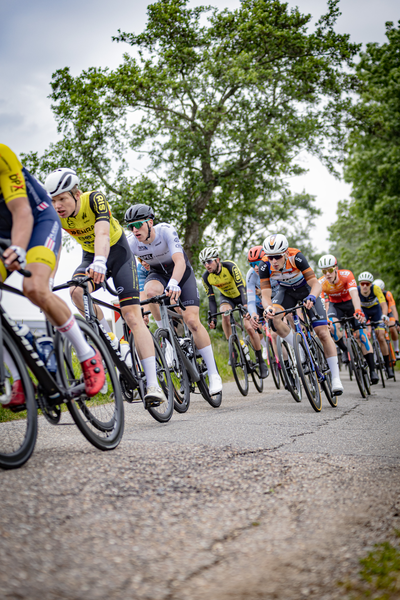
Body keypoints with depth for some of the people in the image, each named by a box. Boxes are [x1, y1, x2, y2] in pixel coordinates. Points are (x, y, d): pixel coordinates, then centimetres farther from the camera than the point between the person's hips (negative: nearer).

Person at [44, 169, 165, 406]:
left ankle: (153, 384, -21)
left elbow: (102, 233, -43)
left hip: (118, 253, -4)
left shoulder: (95, 199, -28)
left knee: (133, 315, -18)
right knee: (77, 291, -32)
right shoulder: (55, 214, -15)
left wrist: (99, 262, -61)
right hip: (90, 257, 4)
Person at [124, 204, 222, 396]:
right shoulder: (131, 243, -21)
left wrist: (174, 283, -60)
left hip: (181, 272, -2)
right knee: (150, 291, -36)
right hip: (158, 273, 3)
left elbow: (180, 261, -41)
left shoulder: (166, 231, -31)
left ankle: (214, 374, -8)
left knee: (192, 321, -16)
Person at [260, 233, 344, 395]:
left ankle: (336, 378, -3)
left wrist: (311, 297, -56)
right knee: (274, 318, -30)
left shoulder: (296, 257, -33)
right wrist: (268, 308, -48)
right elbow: (265, 295, -26)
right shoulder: (265, 265, -26)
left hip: (306, 289, -2)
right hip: (286, 291, 2)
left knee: (323, 333, -12)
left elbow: (316, 283, -34)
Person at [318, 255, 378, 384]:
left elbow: (354, 294, -41)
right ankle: (345, 350, -3)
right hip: (335, 305, 1)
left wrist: (358, 311, -58)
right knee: (333, 326, -31)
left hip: (350, 303, -1)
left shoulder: (346, 275, -30)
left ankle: (372, 370, -7)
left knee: (360, 334, -12)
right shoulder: (321, 283, -26)